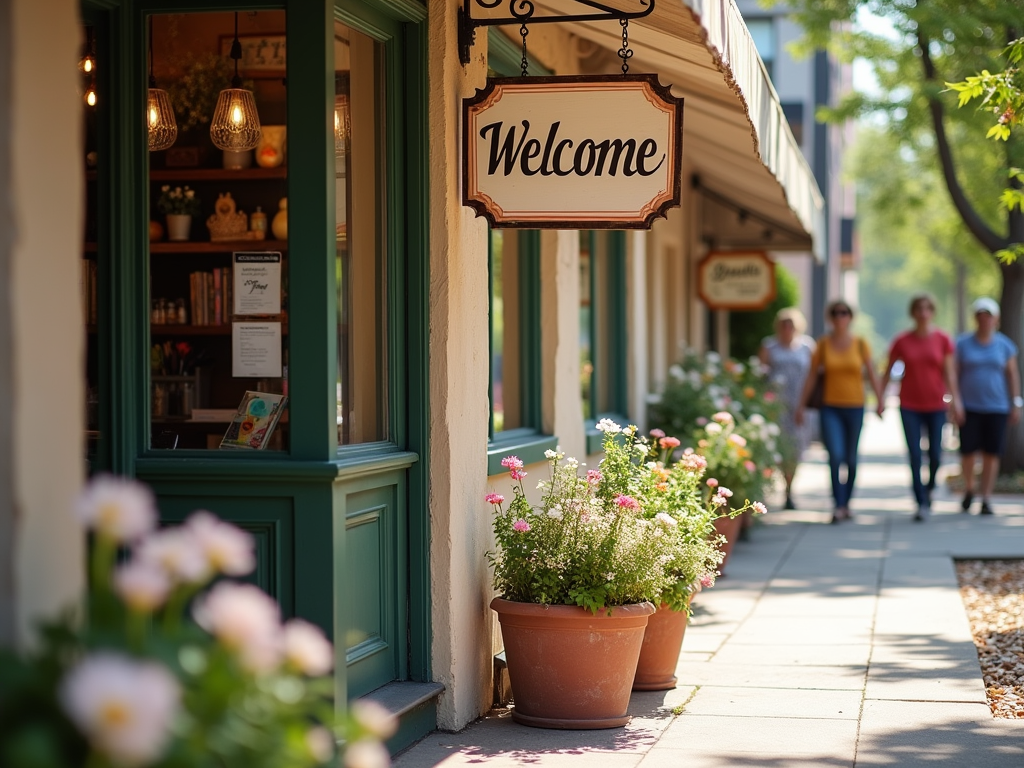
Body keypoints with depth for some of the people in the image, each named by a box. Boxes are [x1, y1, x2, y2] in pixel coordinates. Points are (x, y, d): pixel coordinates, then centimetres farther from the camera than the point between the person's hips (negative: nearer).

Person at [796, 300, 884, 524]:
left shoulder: (860, 343, 0)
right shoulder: (823, 343, 1)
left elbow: (872, 374, 4)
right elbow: (811, 376, 6)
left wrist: (880, 401, -2)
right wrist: (801, 405, 5)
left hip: (855, 407, 1)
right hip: (830, 407, -1)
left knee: (850, 458, 8)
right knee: (835, 456, -13)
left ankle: (847, 503, 22)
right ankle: (838, 506, -11)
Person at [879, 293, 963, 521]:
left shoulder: (943, 340, 0)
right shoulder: (901, 341, 0)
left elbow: (949, 372, -2)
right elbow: (888, 370, 5)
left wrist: (955, 399, -12)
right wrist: (881, 398, 0)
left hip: (936, 405, 0)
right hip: (910, 406, 0)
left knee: (935, 456, 2)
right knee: (915, 456, -6)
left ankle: (929, 488, 32)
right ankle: (922, 504, -1)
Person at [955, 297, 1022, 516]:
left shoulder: (1004, 346, 4)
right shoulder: (963, 344, 1)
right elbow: (954, 374, 1)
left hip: (996, 408, 1)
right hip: (969, 407, -1)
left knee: (991, 454, -2)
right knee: (968, 452, -3)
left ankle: (986, 500, 4)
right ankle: (969, 488, 24)